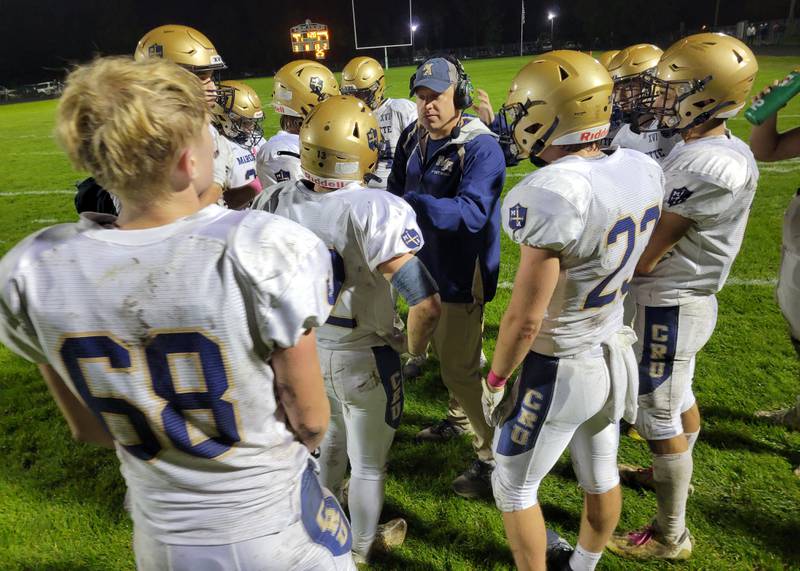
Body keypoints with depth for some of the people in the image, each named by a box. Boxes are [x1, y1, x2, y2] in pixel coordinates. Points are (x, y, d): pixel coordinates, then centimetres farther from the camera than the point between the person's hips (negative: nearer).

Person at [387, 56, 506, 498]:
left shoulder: (480, 147, -20)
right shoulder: (412, 138, 3)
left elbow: (472, 211, -32)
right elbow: (396, 190, 10)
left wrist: (411, 205, -43)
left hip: (463, 270, -8)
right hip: (428, 262, 8)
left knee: (459, 366, -4)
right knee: (442, 350, 23)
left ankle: (494, 455, 14)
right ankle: (460, 417, 48)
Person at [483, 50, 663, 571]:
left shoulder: (553, 192, -29)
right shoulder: (644, 170, -5)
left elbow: (525, 319, -24)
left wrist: (496, 380, -9)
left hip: (559, 371, -8)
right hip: (615, 355, 8)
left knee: (514, 487, 16)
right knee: (601, 479, 26)